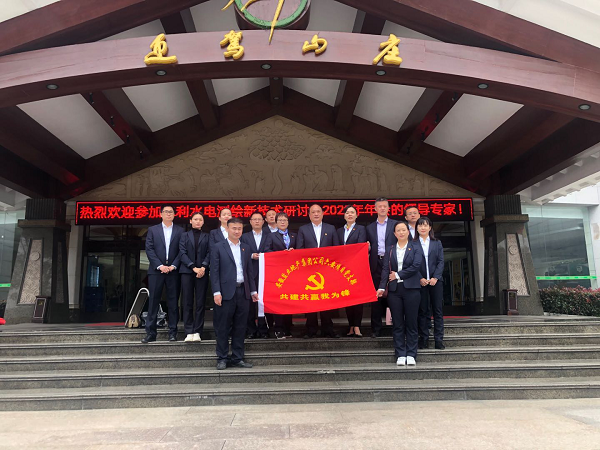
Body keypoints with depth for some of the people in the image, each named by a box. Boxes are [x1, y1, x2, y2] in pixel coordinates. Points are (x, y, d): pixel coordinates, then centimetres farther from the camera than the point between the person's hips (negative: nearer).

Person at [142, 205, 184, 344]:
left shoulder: (180, 231, 8)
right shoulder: (152, 230, 9)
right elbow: (149, 249, 0)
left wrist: (173, 266, -10)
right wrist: (160, 266, -10)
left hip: (173, 270, 0)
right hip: (156, 270, 0)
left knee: (173, 302, 4)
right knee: (153, 302, 1)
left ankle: (173, 332, 10)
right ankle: (150, 333, 6)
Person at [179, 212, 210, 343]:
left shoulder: (207, 237, 12)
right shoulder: (185, 235, 12)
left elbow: (209, 253, 3)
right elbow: (182, 253, 2)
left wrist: (203, 267, -15)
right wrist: (193, 267, -11)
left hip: (202, 272, 0)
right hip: (187, 271, 0)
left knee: (200, 302, -1)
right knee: (187, 302, 0)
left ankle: (197, 332, 4)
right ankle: (189, 332, 4)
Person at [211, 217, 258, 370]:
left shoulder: (246, 248, 13)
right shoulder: (218, 247, 0)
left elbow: (249, 271, 15)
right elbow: (214, 271, -4)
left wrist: (253, 290, 11)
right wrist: (216, 292, -12)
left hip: (243, 292, 4)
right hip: (226, 292, -4)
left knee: (240, 327, 8)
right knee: (223, 327, 2)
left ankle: (237, 358, 18)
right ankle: (222, 358, 14)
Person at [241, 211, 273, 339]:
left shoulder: (269, 236, 11)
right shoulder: (245, 236, 13)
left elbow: (268, 251, -2)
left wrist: (259, 255, -18)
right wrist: (251, 256, -12)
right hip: (250, 272, 1)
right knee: (250, 302, 1)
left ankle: (263, 330, 7)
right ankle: (250, 330, 10)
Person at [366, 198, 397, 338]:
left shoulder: (396, 225, 7)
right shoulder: (370, 227, 15)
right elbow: (368, 249, 15)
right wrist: (367, 249, -7)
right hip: (376, 264, 2)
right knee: (376, 297, 4)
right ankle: (376, 329, 10)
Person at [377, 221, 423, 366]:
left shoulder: (415, 248, 5)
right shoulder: (390, 250, 12)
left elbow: (416, 266, -9)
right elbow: (385, 269, 4)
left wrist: (398, 275, -7)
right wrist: (382, 287, -8)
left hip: (411, 288, -2)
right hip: (394, 289, 2)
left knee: (411, 323, 1)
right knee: (397, 324, 4)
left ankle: (411, 355, 8)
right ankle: (400, 355, 10)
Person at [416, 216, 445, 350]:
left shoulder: (437, 243, 11)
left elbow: (441, 262, 4)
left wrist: (435, 278, -8)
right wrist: (420, 279, -11)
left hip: (435, 281, 1)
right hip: (420, 282, -1)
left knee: (438, 311, 2)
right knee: (422, 311, 3)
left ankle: (439, 340, 7)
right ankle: (424, 339, 9)